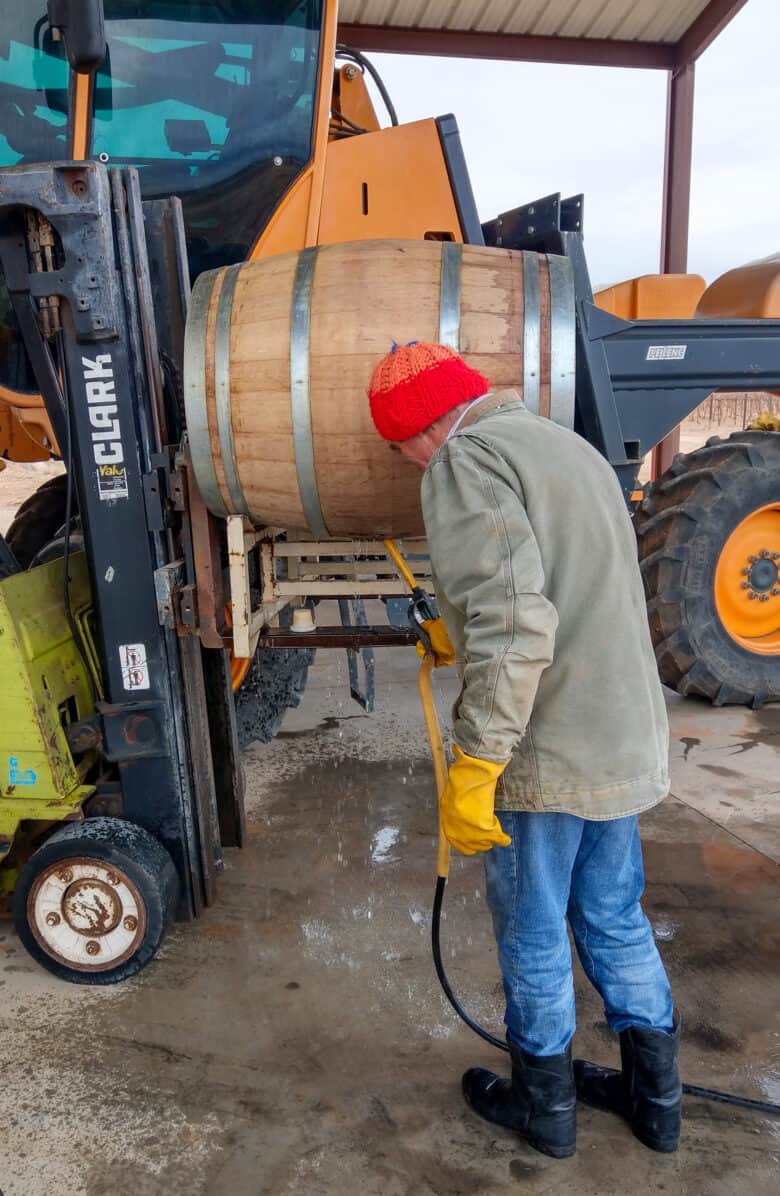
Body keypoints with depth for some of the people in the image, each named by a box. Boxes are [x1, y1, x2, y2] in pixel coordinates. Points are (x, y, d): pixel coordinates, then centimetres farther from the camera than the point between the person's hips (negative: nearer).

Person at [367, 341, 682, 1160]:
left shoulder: (469, 458, -14)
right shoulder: (570, 448, 15)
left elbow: (512, 626, -27)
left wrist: (471, 769, -22)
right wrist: (461, 633, 33)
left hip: (547, 754, -8)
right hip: (627, 744, 9)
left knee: (532, 934, 14)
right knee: (614, 919, 23)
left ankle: (544, 1105, 36)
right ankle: (653, 1097, 41)